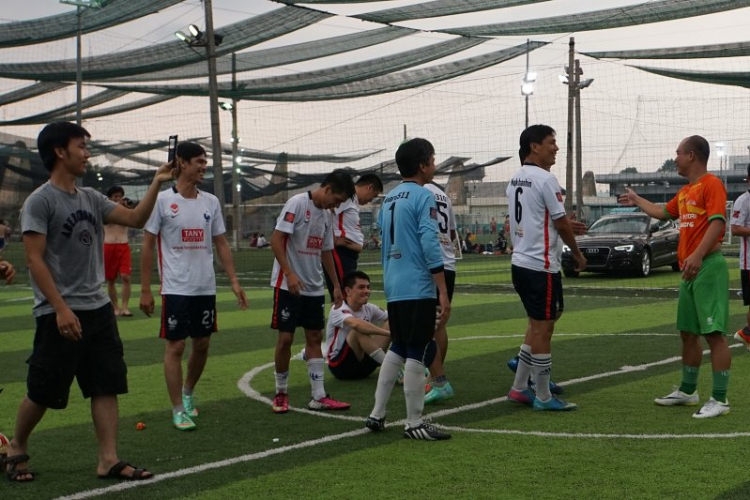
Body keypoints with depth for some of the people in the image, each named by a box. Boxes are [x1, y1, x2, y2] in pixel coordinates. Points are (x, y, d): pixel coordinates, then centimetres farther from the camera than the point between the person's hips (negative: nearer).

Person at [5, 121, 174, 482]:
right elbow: (34, 259, -15)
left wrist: (156, 183, 1)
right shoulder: (40, 201, -10)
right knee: (43, 391, 2)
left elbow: (136, 219, 14)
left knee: (107, 385, 3)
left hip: (98, 308, 7)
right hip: (59, 314, -7)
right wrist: (61, 309, -21)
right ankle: (17, 449, 24)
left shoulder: (90, 198, 11)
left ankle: (108, 460, 6)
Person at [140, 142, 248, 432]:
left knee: (202, 344, 12)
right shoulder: (163, 200, -7)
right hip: (176, 288, -5)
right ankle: (178, 410, 7)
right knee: (175, 346, -2)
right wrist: (145, 290, -7)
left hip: (206, 288, 5)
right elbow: (147, 246, -4)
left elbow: (221, 244, 12)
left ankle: (188, 393, 34)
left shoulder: (211, 202, 7)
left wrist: (234, 281, 5)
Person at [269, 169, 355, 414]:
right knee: (285, 338, -3)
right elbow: (276, 239, -17)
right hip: (289, 285, -7)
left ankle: (319, 397, 9)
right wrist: (289, 274, -23)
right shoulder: (297, 204, -12)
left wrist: (336, 284, 20)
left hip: (315, 288, 7)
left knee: (315, 337, 6)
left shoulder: (327, 215, 11)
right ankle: (281, 393, 11)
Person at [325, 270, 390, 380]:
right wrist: (388, 333, -41)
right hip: (340, 366, -6)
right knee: (360, 330, -32)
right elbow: (356, 324, -38)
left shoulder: (369, 308, 3)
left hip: (364, 364, 6)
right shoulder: (338, 309, -18)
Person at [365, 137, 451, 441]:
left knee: (397, 350, 17)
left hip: (394, 289, 8)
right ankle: (414, 424, 3)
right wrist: (443, 293, -17)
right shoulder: (423, 197, -10)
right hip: (418, 290, -8)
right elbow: (430, 245, -17)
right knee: (416, 354, -2)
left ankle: (377, 415, 18)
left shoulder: (388, 199, 14)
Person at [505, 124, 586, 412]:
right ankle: (543, 398, 5)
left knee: (537, 325, 18)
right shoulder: (545, 179, -14)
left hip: (520, 261, 9)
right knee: (543, 329, -2)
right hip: (541, 265, -9)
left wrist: (567, 226, 21)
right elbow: (561, 223, -11)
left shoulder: (515, 181, 13)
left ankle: (519, 388, 22)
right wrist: (577, 253, 3)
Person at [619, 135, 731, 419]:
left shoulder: (711, 184, -9)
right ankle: (688, 391, 26)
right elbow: (665, 212, 38)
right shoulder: (685, 192, 19)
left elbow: (717, 222, -21)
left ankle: (719, 399, -10)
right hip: (689, 269, 10)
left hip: (708, 267, -10)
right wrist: (637, 201, 48)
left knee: (714, 332, -10)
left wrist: (698, 255, -31)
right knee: (688, 332, 15)